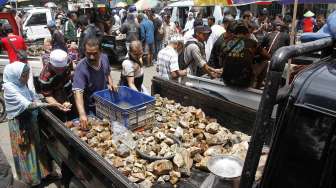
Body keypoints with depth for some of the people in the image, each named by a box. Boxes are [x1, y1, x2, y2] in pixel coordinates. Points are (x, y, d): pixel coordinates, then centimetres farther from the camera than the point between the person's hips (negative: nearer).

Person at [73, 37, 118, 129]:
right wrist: (82, 114, -48)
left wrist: (110, 83, -9)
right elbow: (78, 92, -36)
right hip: (90, 108, -5)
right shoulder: (81, 68, -28)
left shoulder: (104, 58, -10)